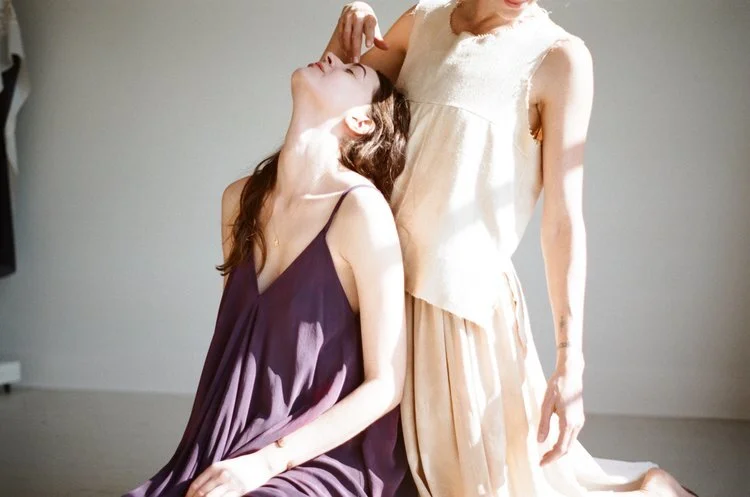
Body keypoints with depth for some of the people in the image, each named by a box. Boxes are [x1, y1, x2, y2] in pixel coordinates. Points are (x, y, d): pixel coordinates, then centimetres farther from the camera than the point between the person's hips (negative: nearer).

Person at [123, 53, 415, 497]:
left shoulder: (361, 208, -15)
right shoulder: (241, 199, 5)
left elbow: (387, 383, -13)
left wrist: (266, 461, -14)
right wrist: (207, 453, 6)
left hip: (327, 461, -5)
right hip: (240, 450, 5)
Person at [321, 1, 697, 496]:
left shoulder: (558, 57, -8)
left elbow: (563, 218, -11)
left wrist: (571, 362, -15)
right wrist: (343, 44, -3)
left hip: (465, 297, -6)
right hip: (386, 284, 6)